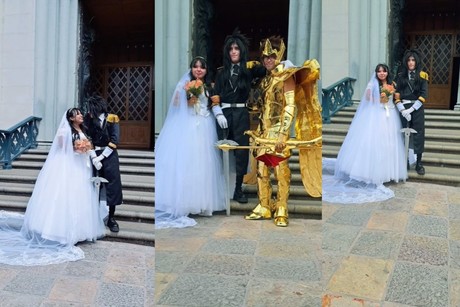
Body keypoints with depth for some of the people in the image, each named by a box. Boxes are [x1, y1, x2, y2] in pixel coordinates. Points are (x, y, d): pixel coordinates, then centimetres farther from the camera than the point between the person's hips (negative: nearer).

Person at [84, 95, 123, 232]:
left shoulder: (112, 119, -7)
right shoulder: (88, 118, -1)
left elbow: (114, 142, -10)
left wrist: (101, 157, -12)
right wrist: (93, 157, -12)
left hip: (109, 156, -1)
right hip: (94, 156, 1)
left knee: (113, 186, 1)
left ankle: (111, 218, 12)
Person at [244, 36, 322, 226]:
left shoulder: (286, 77, -4)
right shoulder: (266, 80, 16)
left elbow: (290, 107, -12)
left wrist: (283, 134, -19)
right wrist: (258, 131, 16)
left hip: (278, 132, -7)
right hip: (264, 132, 7)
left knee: (281, 171, -6)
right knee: (261, 171, 6)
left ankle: (281, 211, 2)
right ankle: (264, 207, 16)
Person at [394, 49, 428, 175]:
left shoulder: (422, 75, 3)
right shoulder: (401, 76, 8)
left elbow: (423, 95, -4)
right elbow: (397, 93, 2)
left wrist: (411, 109, -12)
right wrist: (402, 110, -10)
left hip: (417, 108, -1)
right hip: (404, 108, 1)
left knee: (418, 134, -2)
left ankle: (419, 163, 4)